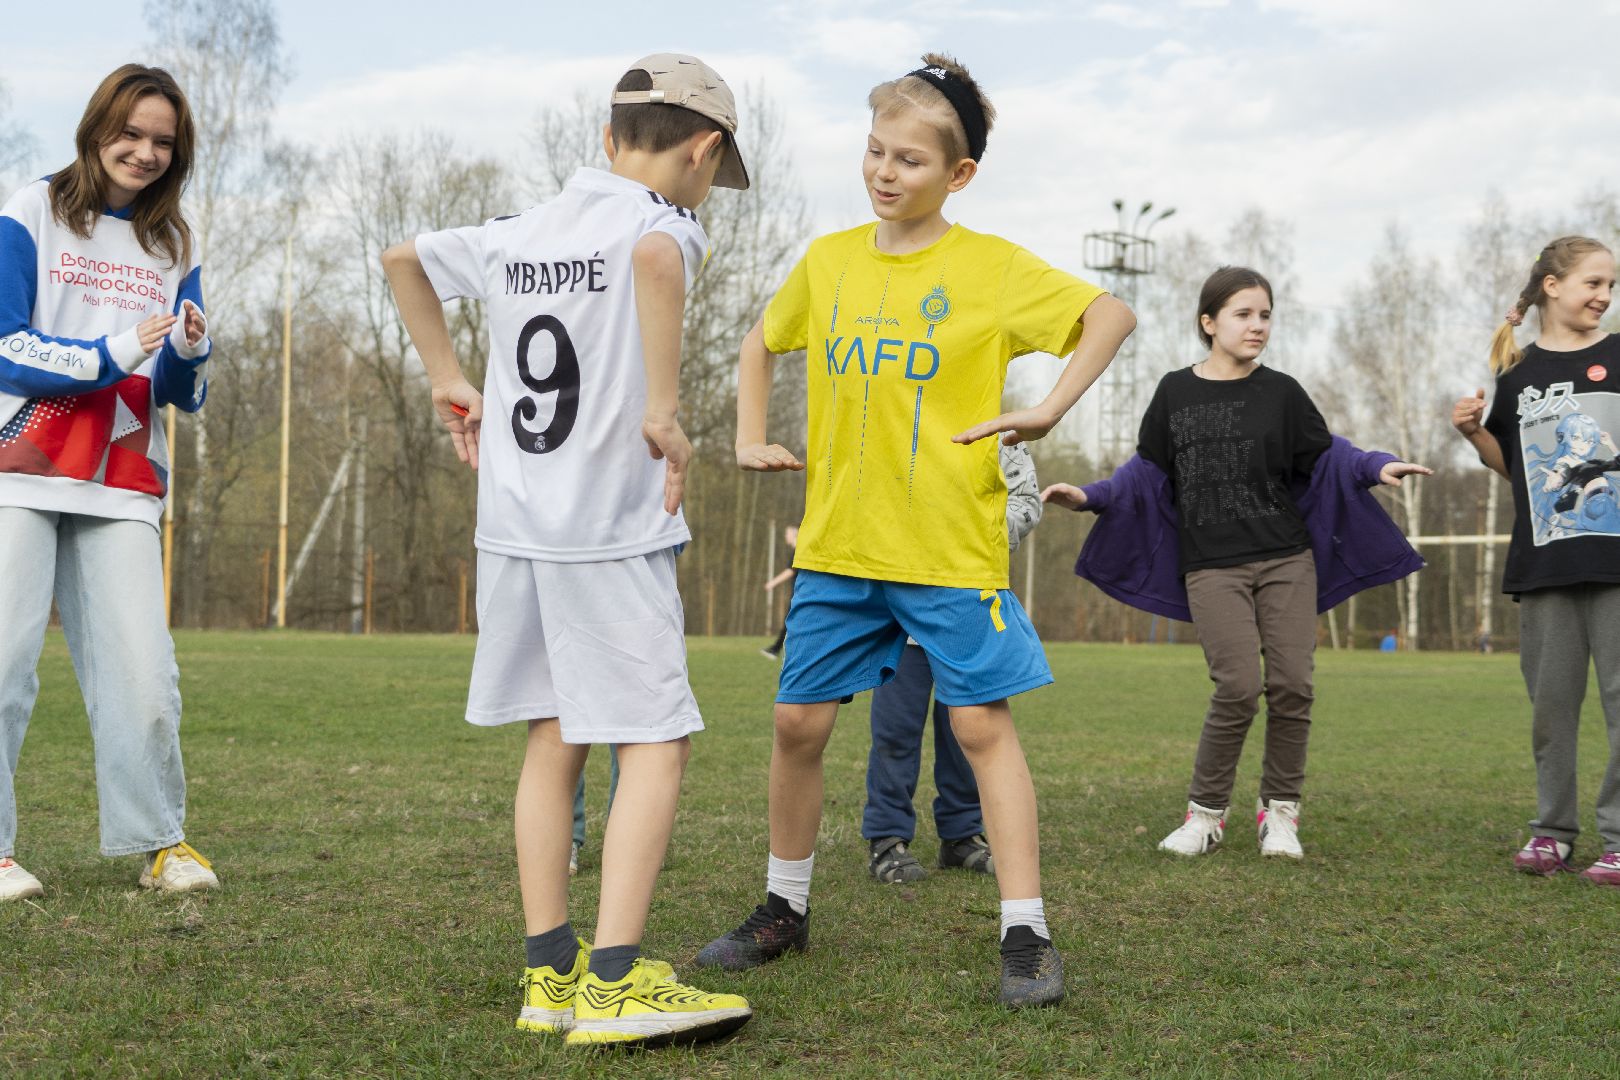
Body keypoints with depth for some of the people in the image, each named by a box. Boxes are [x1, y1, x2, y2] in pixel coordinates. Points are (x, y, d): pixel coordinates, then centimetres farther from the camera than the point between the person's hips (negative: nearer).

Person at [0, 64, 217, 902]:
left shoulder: (173, 248, 14)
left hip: (121, 489, 3)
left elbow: (182, 395, 14)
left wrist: (190, 352, -8)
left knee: (142, 671, -4)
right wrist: (112, 354, -13)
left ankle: (159, 841, 9)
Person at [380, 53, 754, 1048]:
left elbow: (404, 257, 28)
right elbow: (659, 257, -34)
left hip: (513, 525, 7)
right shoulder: (663, 223, -8)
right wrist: (664, 410, -28)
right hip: (611, 527, -7)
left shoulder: (520, 234, 14)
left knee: (557, 735, 13)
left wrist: (449, 380, 29)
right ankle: (615, 982, -10)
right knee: (658, 740, -3)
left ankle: (551, 969, 16)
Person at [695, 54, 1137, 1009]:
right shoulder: (827, 262, 8)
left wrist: (1048, 410, -14)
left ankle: (1026, 936, 3)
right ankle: (785, 910, 26)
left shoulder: (992, 267, -5)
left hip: (951, 546, -4)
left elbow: (1113, 314, -6)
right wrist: (751, 437, 14)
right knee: (800, 721, 8)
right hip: (835, 542, 5)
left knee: (983, 724, -3)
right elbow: (762, 343, 25)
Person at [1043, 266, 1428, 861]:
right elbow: (1147, 473, 13)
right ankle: (1205, 811, 3)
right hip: (1211, 566, -2)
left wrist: (1376, 468, -6)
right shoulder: (1174, 392, 8)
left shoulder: (1281, 392, 7)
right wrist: (1090, 496, 2)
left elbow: (1325, 457, 10)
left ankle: (1279, 809, 14)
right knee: (1239, 685, -14)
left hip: (1286, 560, 2)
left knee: (1292, 685, -5)